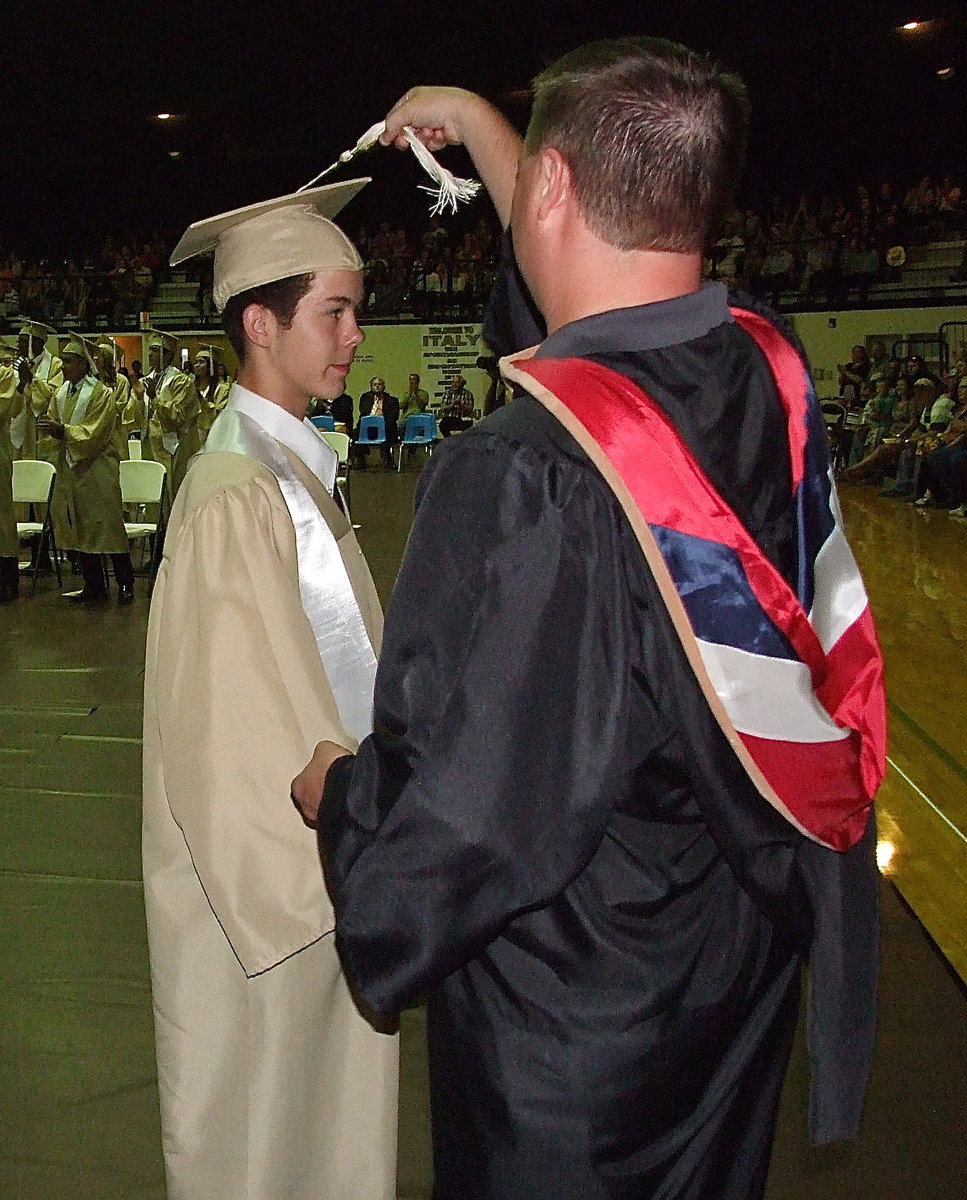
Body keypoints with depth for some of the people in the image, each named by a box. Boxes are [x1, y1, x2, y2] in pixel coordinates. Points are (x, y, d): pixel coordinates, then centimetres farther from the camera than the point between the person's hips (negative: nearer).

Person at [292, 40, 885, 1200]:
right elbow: (598, 256, 11)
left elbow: (454, 814, -28)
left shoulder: (525, 473, -33)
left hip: (570, 1022, -6)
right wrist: (474, 122, 25)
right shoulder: (769, 368, -10)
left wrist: (331, 789, -5)